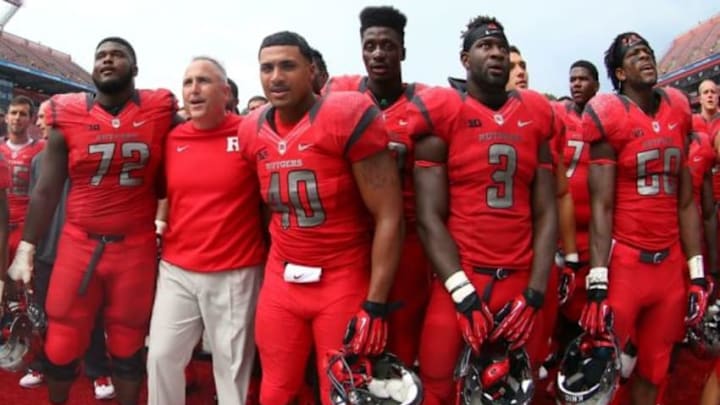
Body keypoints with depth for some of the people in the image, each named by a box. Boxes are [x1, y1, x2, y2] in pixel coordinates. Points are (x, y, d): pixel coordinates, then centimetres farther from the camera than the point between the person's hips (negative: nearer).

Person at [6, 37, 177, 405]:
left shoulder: (161, 111, -2)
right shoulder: (68, 116, 0)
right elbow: (46, 190, 4)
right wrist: (26, 248, 2)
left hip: (137, 248, -1)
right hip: (78, 244, 1)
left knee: (127, 346, 12)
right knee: (61, 345, 11)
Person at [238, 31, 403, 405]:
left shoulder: (348, 117, -15)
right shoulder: (252, 131, 4)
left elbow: (389, 217, -16)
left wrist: (376, 305, -17)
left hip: (344, 283, -5)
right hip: (280, 281, 5)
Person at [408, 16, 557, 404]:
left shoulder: (535, 116, 9)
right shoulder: (443, 114, -2)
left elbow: (546, 213, 6)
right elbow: (429, 218, -7)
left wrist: (534, 294, -3)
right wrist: (464, 294, -14)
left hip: (521, 284, 4)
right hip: (459, 283, -3)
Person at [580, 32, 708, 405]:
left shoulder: (677, 111, 10)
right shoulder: (610, 116, -7)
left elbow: (686, 201, 11)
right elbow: (601, 206, -11)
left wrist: (696, 272, 9)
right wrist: (598, 283, -15)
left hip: (671, 265, 5)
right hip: (624, 263, -5)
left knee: (652, 374, 15)